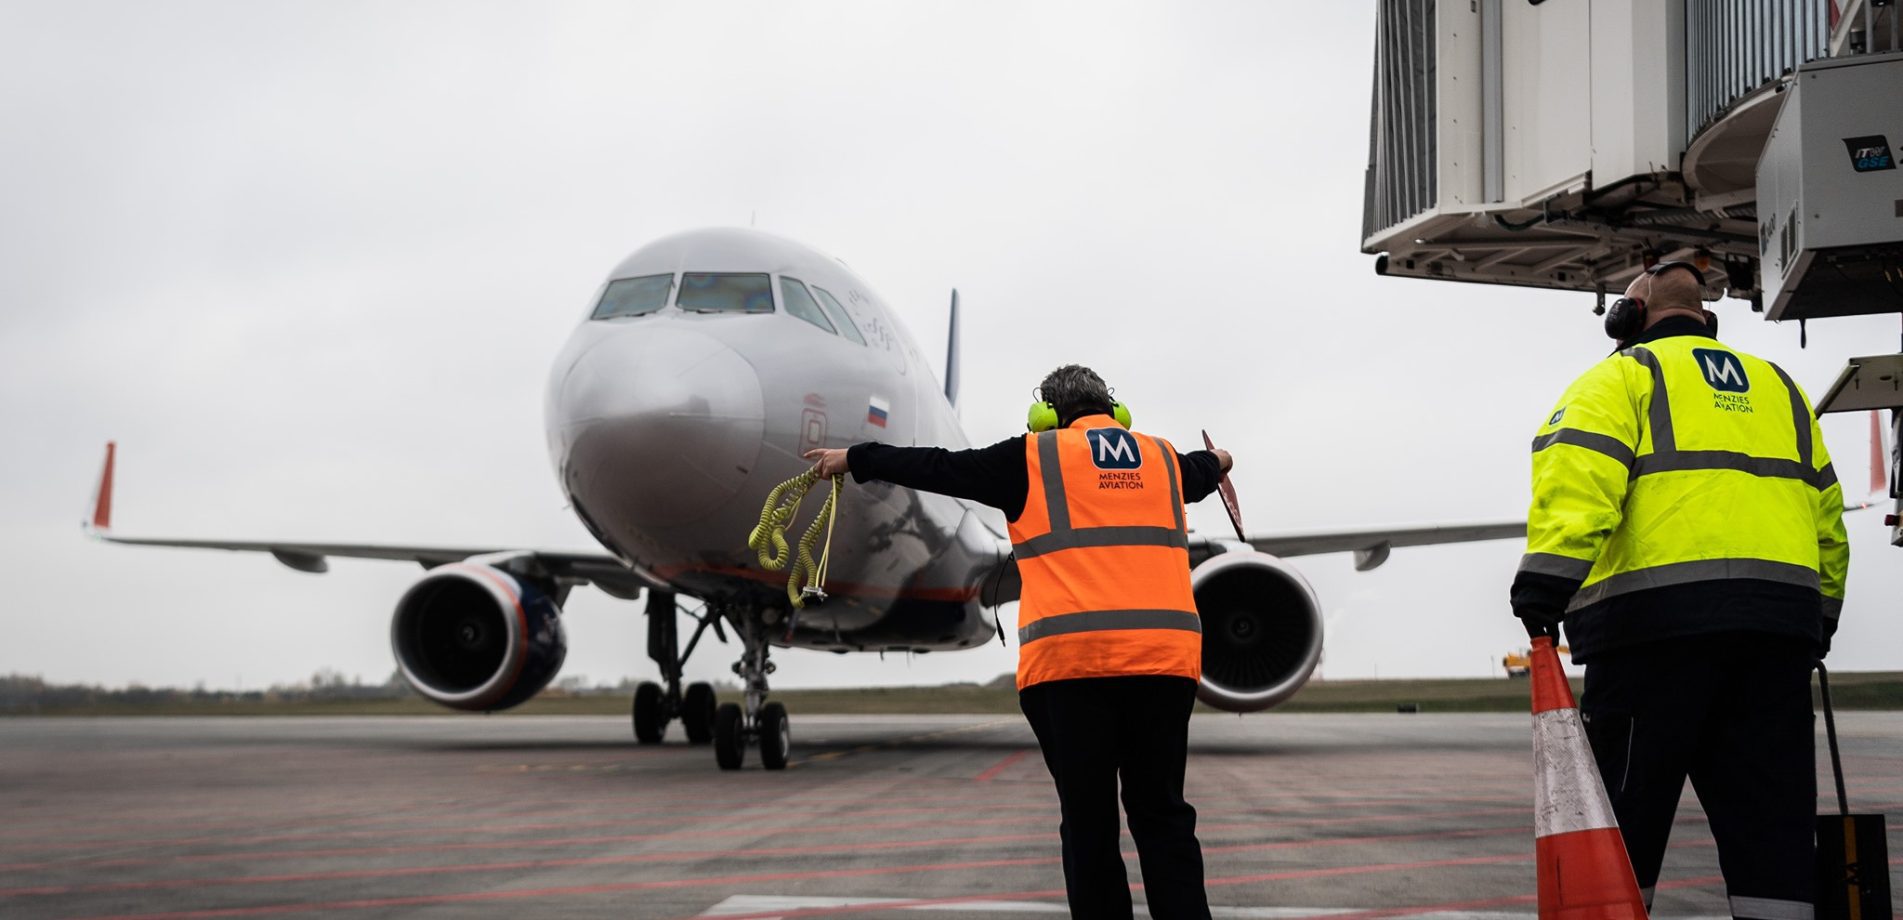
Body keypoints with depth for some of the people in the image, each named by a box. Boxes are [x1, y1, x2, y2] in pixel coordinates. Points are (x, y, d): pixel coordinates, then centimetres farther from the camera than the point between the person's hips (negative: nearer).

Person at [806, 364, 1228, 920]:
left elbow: (941, 469, 11)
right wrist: (1217, 462, 67)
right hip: (1165, 657, 3)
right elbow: (1199, 472, 43)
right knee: (1162, 816, 7)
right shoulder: (1163, 458, 19)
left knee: (1089, 821, 4)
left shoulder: (1035, 458, 7)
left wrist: (855, 459, 24)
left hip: (1070, 661, -3)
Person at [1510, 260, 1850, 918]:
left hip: (1658, 616, -5)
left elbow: (1579, 476, -11)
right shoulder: (1779, 387, 26)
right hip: (1781, 623, 5)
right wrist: (1820, 617, 31)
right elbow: (1827, 513, 25)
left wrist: (1547, 577, -20)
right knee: (1769, 815, 5)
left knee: (1625, 813, -1)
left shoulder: (1621, 377, 8)